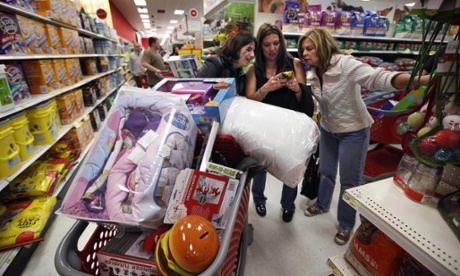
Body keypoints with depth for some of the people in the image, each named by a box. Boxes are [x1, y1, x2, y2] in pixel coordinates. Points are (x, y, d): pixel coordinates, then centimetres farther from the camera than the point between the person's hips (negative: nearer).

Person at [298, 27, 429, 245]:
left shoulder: (345, 64, -22)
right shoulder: (313, 74, -2)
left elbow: (379, 78, -34)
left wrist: (420, 80, -50)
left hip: (353, 131, -5)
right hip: (327, 130, 6)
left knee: (349, 181, 6)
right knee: (326, 172, 19)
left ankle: (346, 225, 27)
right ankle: (322, 205, 44)